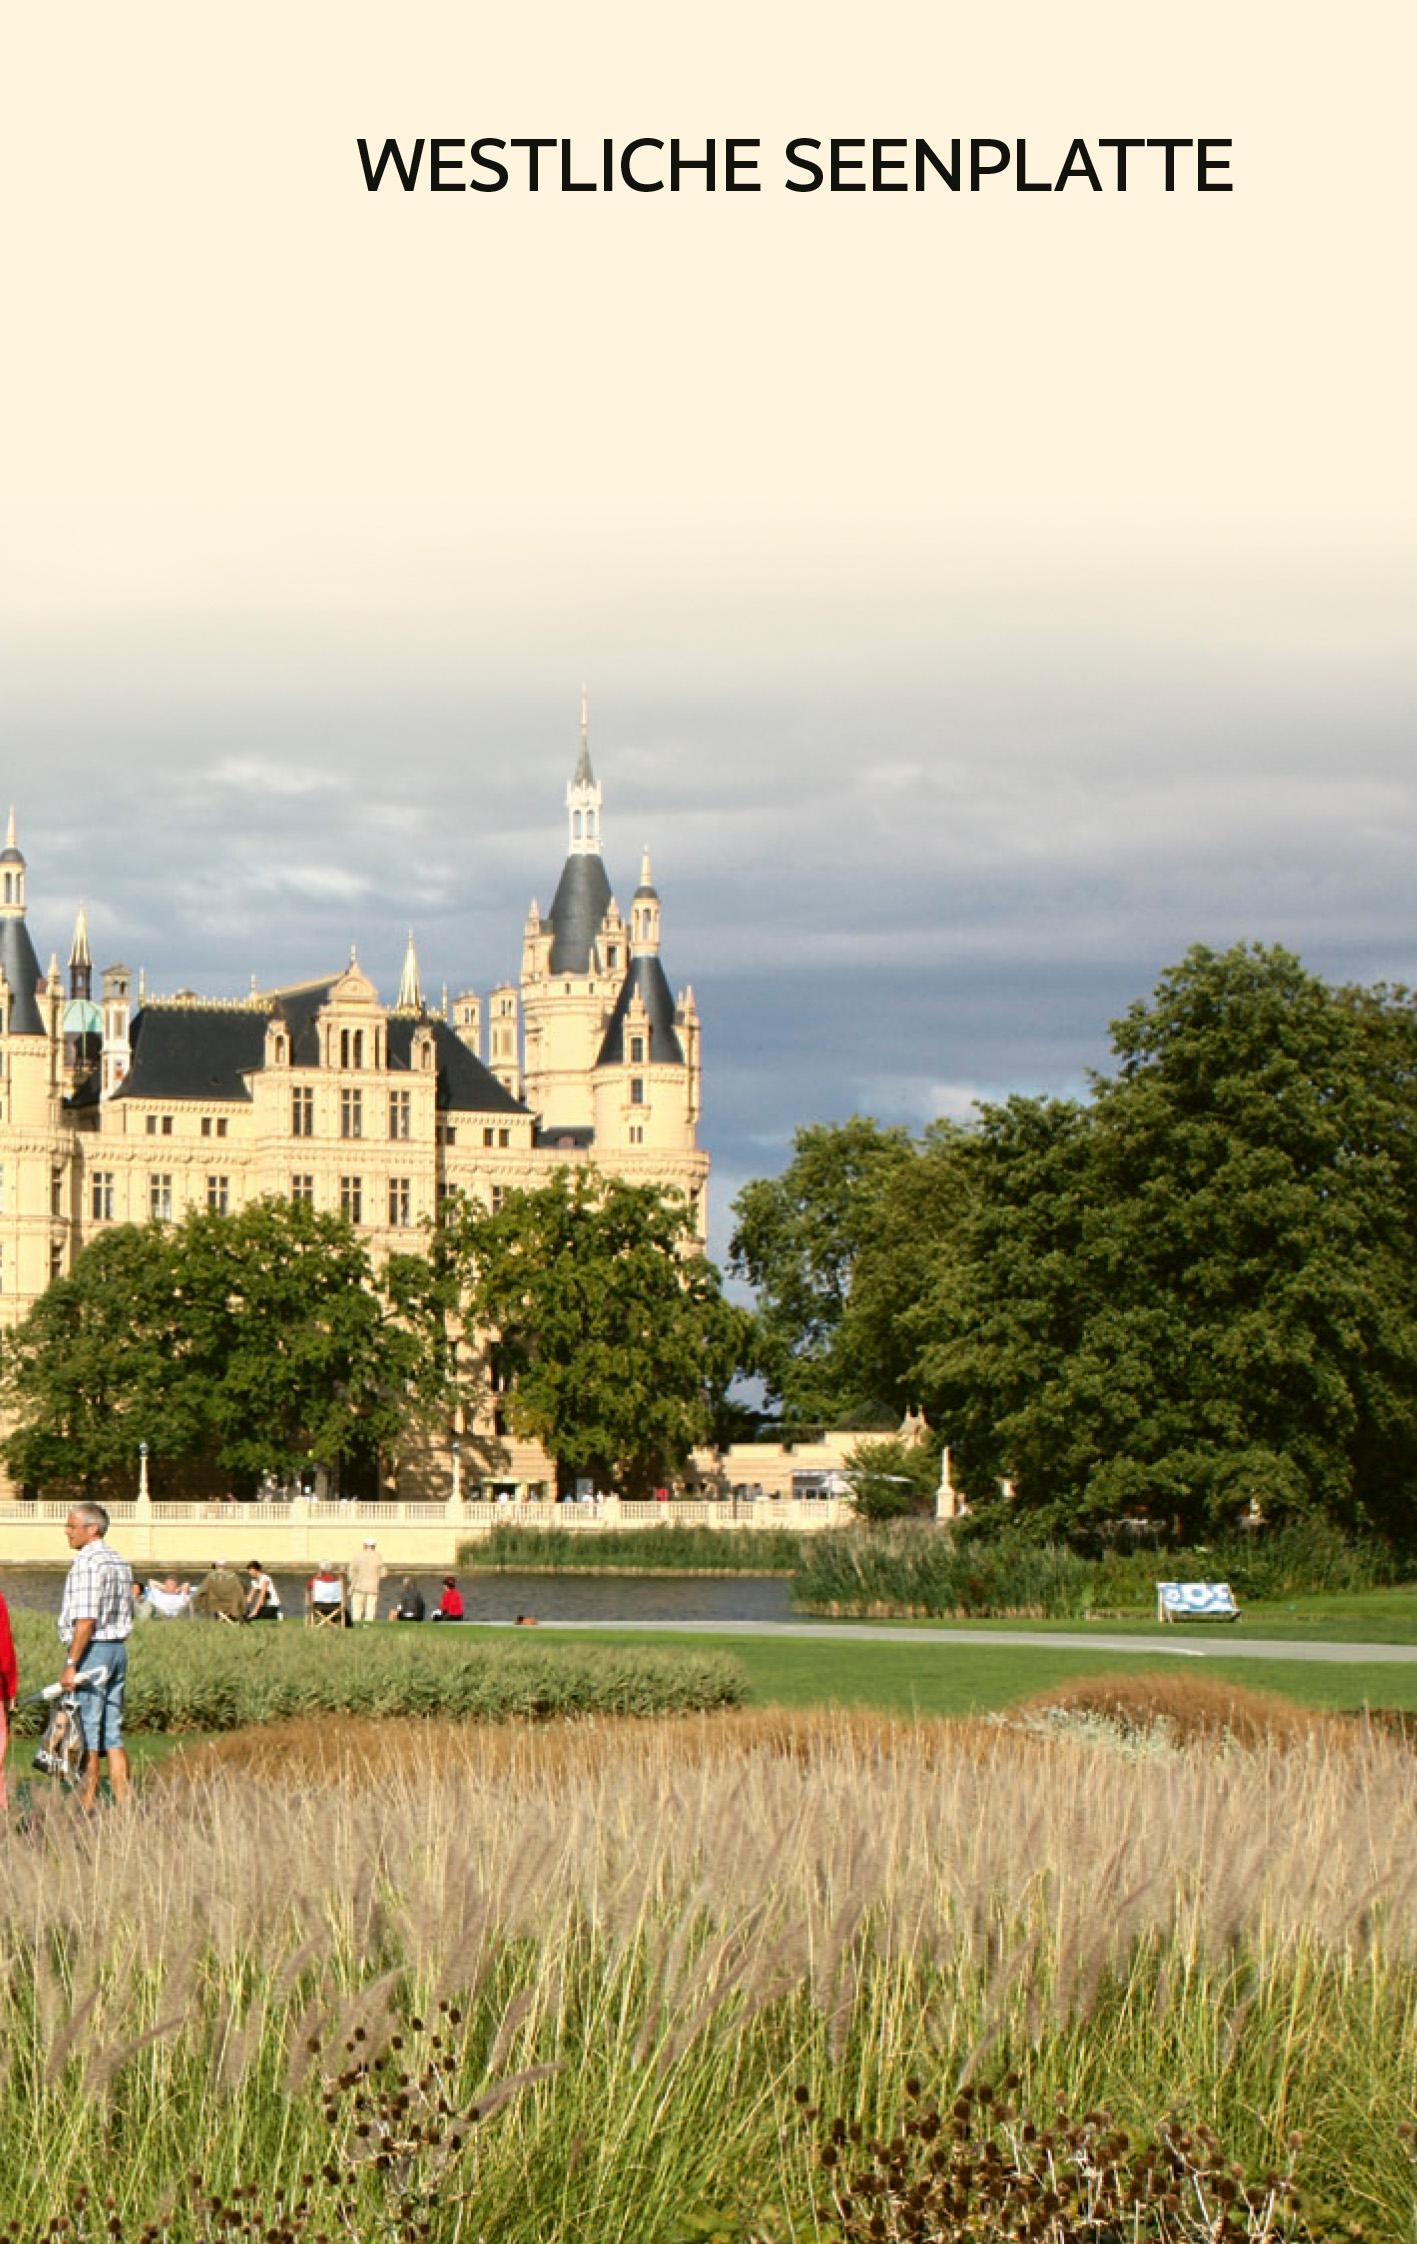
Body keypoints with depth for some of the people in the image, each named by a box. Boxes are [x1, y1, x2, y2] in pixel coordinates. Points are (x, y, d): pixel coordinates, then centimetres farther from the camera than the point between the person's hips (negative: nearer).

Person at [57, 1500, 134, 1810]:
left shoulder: (87, 1563, -15)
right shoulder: (120, 1562, 14)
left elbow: (86, 1620, -21)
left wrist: (71, 1664, -20)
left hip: (91, 1651, -9)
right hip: (118, 1650, 9)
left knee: (86, 1737, -6)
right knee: (113, 1735, 10)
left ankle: (86, 1807, -6)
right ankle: (123, 1804, 8)